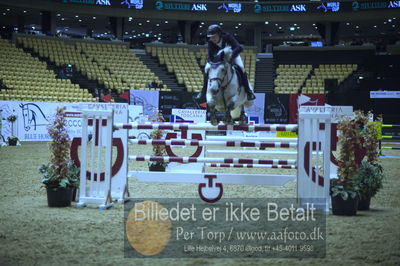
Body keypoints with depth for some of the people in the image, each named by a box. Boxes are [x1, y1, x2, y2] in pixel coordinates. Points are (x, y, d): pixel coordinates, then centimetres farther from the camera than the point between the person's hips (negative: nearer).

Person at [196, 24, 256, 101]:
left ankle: (248, 91, -11)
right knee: (207, 68, -14)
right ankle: (204, 91, 3)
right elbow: (210, 57, -27)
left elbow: (239, 48, -47)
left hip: (232, 55, -2)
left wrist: (231, 55, -62)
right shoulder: (211, 42, -28)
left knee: (241, 67, -25)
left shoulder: (227, 37, -36)